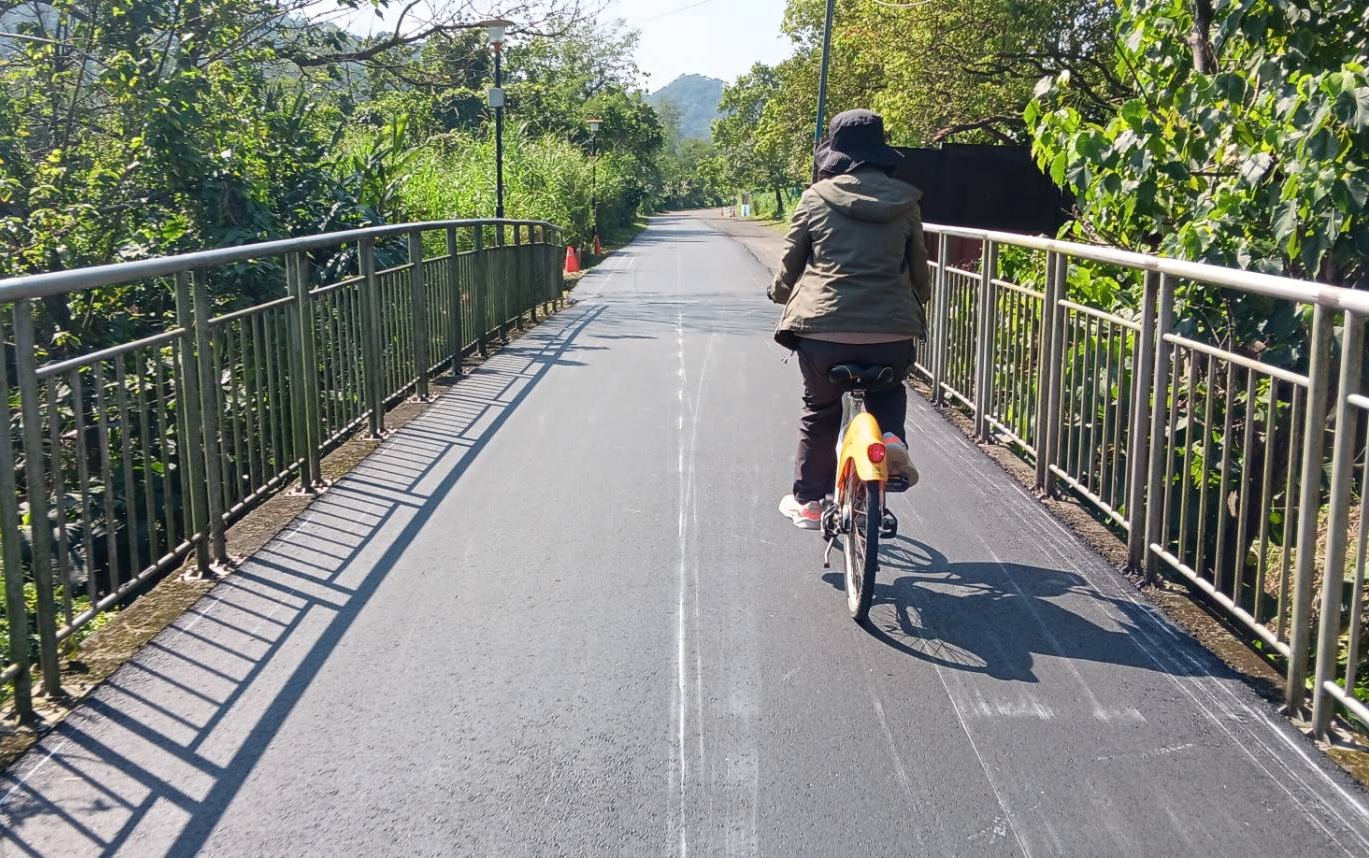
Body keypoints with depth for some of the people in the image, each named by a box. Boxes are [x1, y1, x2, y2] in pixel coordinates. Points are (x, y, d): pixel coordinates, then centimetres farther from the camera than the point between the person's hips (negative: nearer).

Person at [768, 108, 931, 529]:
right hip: (892, 331, 1)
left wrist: (781, 294, 30)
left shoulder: (817, 197, 2)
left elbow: (790, 263, 8)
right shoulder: (904, 202, 7)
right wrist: (915, 308, 33)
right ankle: (891, 436, 2)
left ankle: (809, 501, 28)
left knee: (819, 411, 22)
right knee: (888, 390, 32)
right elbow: (919, 268, 13)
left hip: (823, 328, -1)